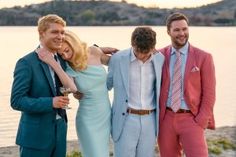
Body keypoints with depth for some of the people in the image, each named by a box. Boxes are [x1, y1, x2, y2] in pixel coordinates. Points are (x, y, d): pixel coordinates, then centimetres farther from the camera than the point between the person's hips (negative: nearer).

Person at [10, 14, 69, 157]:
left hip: (60, 133, 6)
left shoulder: (62, 60, 7)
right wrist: (50, 102, -24)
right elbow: (16, 101, -16)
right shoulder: (26, 63, -12)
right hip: (35, 135, -6)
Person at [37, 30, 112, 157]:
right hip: (89, 120, -3)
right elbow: (72, 88, -35)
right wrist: (53, 63, -37)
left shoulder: (94, 52, -4)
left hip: (107, 116, 4)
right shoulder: (68, 69, -11)